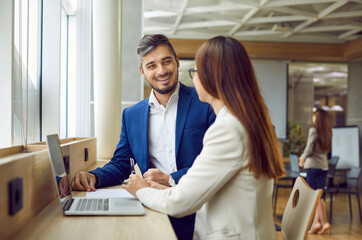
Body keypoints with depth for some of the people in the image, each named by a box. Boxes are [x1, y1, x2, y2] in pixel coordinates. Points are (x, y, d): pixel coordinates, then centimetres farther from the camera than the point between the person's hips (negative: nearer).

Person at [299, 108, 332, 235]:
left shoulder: (314, 130, -11)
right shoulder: (328, 132, 9)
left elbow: (309, 149, -15)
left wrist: (303, 158, 6)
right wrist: (305, 157, 21)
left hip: (313, 166, -7)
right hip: (324, 166, 7)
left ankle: (324, 222, -5)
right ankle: (316, 222, 10)